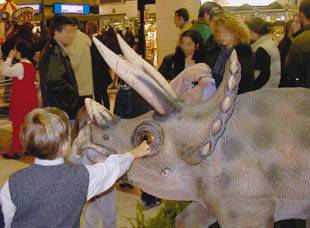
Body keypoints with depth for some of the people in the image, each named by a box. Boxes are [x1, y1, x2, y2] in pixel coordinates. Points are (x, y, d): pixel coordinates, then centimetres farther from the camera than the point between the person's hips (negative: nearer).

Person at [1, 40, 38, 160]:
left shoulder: (20, 66, -18)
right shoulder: (31, 65, 8)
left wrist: (10, 57, -10)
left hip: (20, 101, -8)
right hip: (31, 99, 8)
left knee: (18, 124, -1)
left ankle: (16, 150, 3)